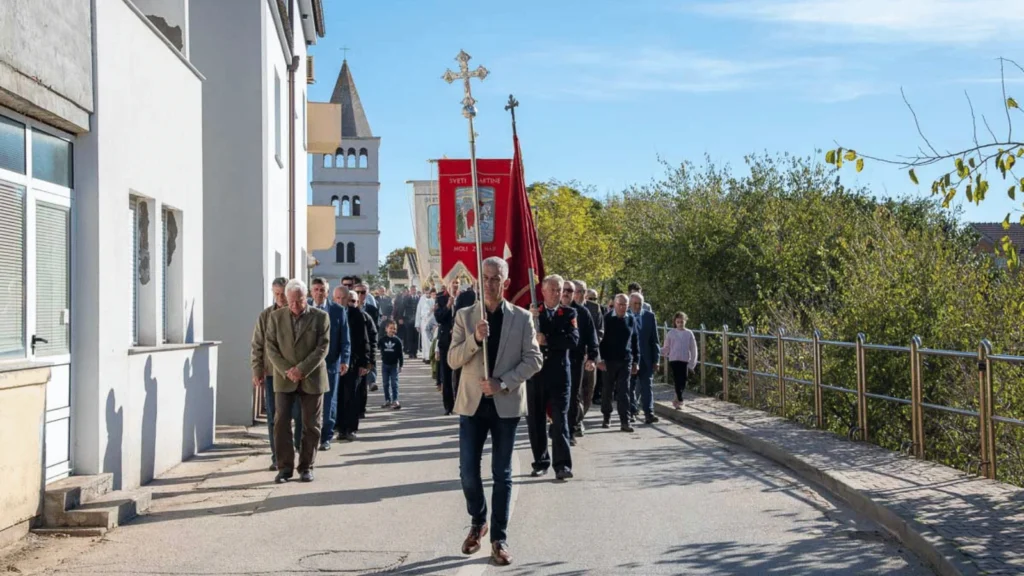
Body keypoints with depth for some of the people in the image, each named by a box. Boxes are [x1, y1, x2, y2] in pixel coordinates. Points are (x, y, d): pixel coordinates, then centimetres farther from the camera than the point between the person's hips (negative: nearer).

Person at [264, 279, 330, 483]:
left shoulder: (320, 317, -1)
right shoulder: (276, 316, 4)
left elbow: (323, 347, -7)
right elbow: (271, 347, 1)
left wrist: (302, 369, -15)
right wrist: (287, 370, -12)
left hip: (312, 378, -1)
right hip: (284, 379, 1)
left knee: (311, 426, 4)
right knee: (281, 424, -3)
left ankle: (306, 467, 13)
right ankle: (285, 467, 4)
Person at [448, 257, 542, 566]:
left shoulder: (522, 318, 0)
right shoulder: (465, 316, 3)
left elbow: (533, 360, -3)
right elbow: (452, 360, -3)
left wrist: (503, 383, -15)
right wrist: (475, 338, -21)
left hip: (506, 404, -1)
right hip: (472, 402, 1)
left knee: (502, 474, 5)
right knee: (468, 471, 2)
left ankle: (499, 539, 13)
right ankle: (477, 523, 28)